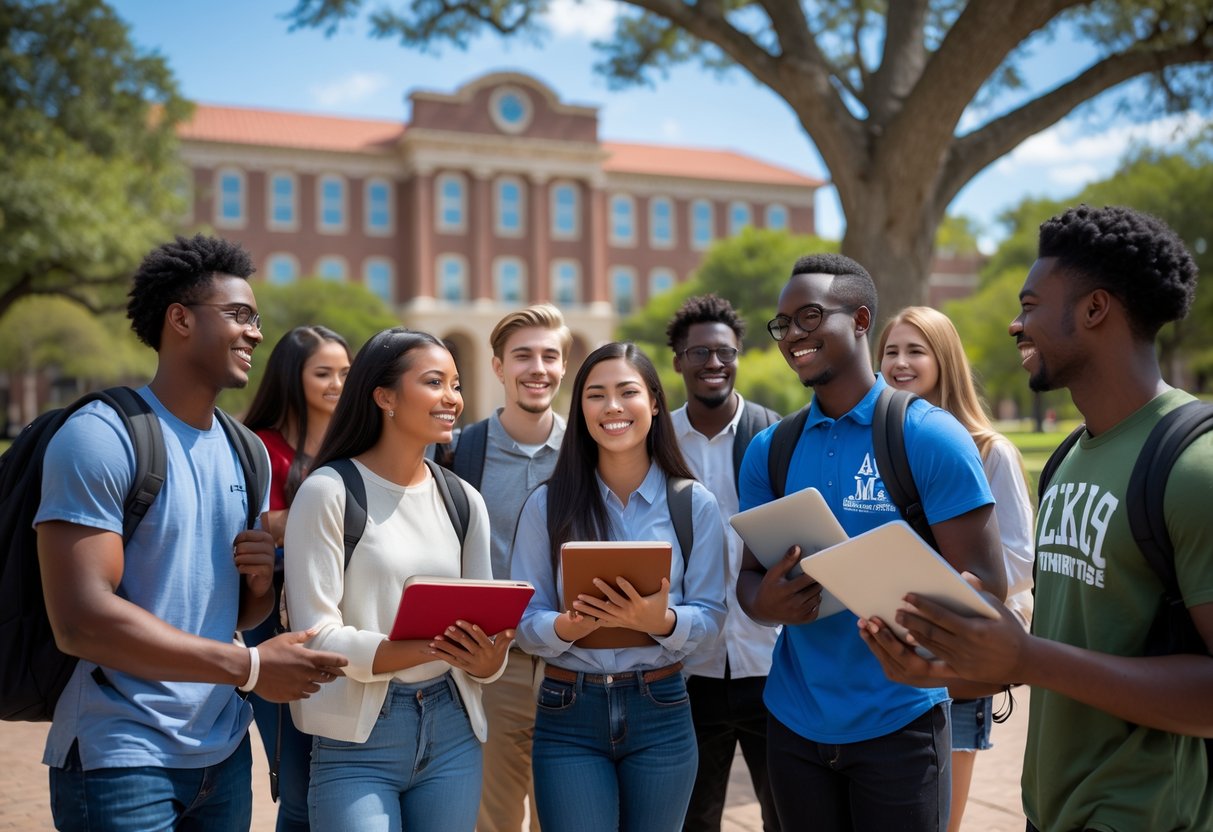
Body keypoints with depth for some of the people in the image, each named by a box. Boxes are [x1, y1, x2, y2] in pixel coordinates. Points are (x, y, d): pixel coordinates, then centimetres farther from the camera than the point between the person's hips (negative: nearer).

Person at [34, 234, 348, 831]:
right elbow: (80, 621, -21)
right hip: (123, 757, -7)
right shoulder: (101, 437, -13)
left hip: (225, 752, 7)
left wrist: (262, 581, -7)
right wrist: (249, 666, -19)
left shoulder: (244, 452, 10)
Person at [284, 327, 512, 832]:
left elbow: (483, 634, 7)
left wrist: (486, 661, -17)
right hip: (358, 741, -5)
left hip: (452, 733, 5)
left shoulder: (464, 500, 8)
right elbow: (316, 636, -15)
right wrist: (433, 648, -27)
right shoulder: (330, 491, -9)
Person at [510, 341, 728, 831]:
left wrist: (662, 622, -23)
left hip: (661, 715, 1)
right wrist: (567, 627, -22)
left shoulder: (695, 504, -1)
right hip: (567, 717, -1)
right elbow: (523, 621, -1)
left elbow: (710, 620, -2)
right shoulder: (547, 504, -1)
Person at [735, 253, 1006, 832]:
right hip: (794, 719, 4)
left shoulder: (931, 437, -10)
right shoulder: (768, 450, 3)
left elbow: (984, 587, -12)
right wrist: (766, 603, -16)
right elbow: (747, 575, 7)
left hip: (899, 721, -4)